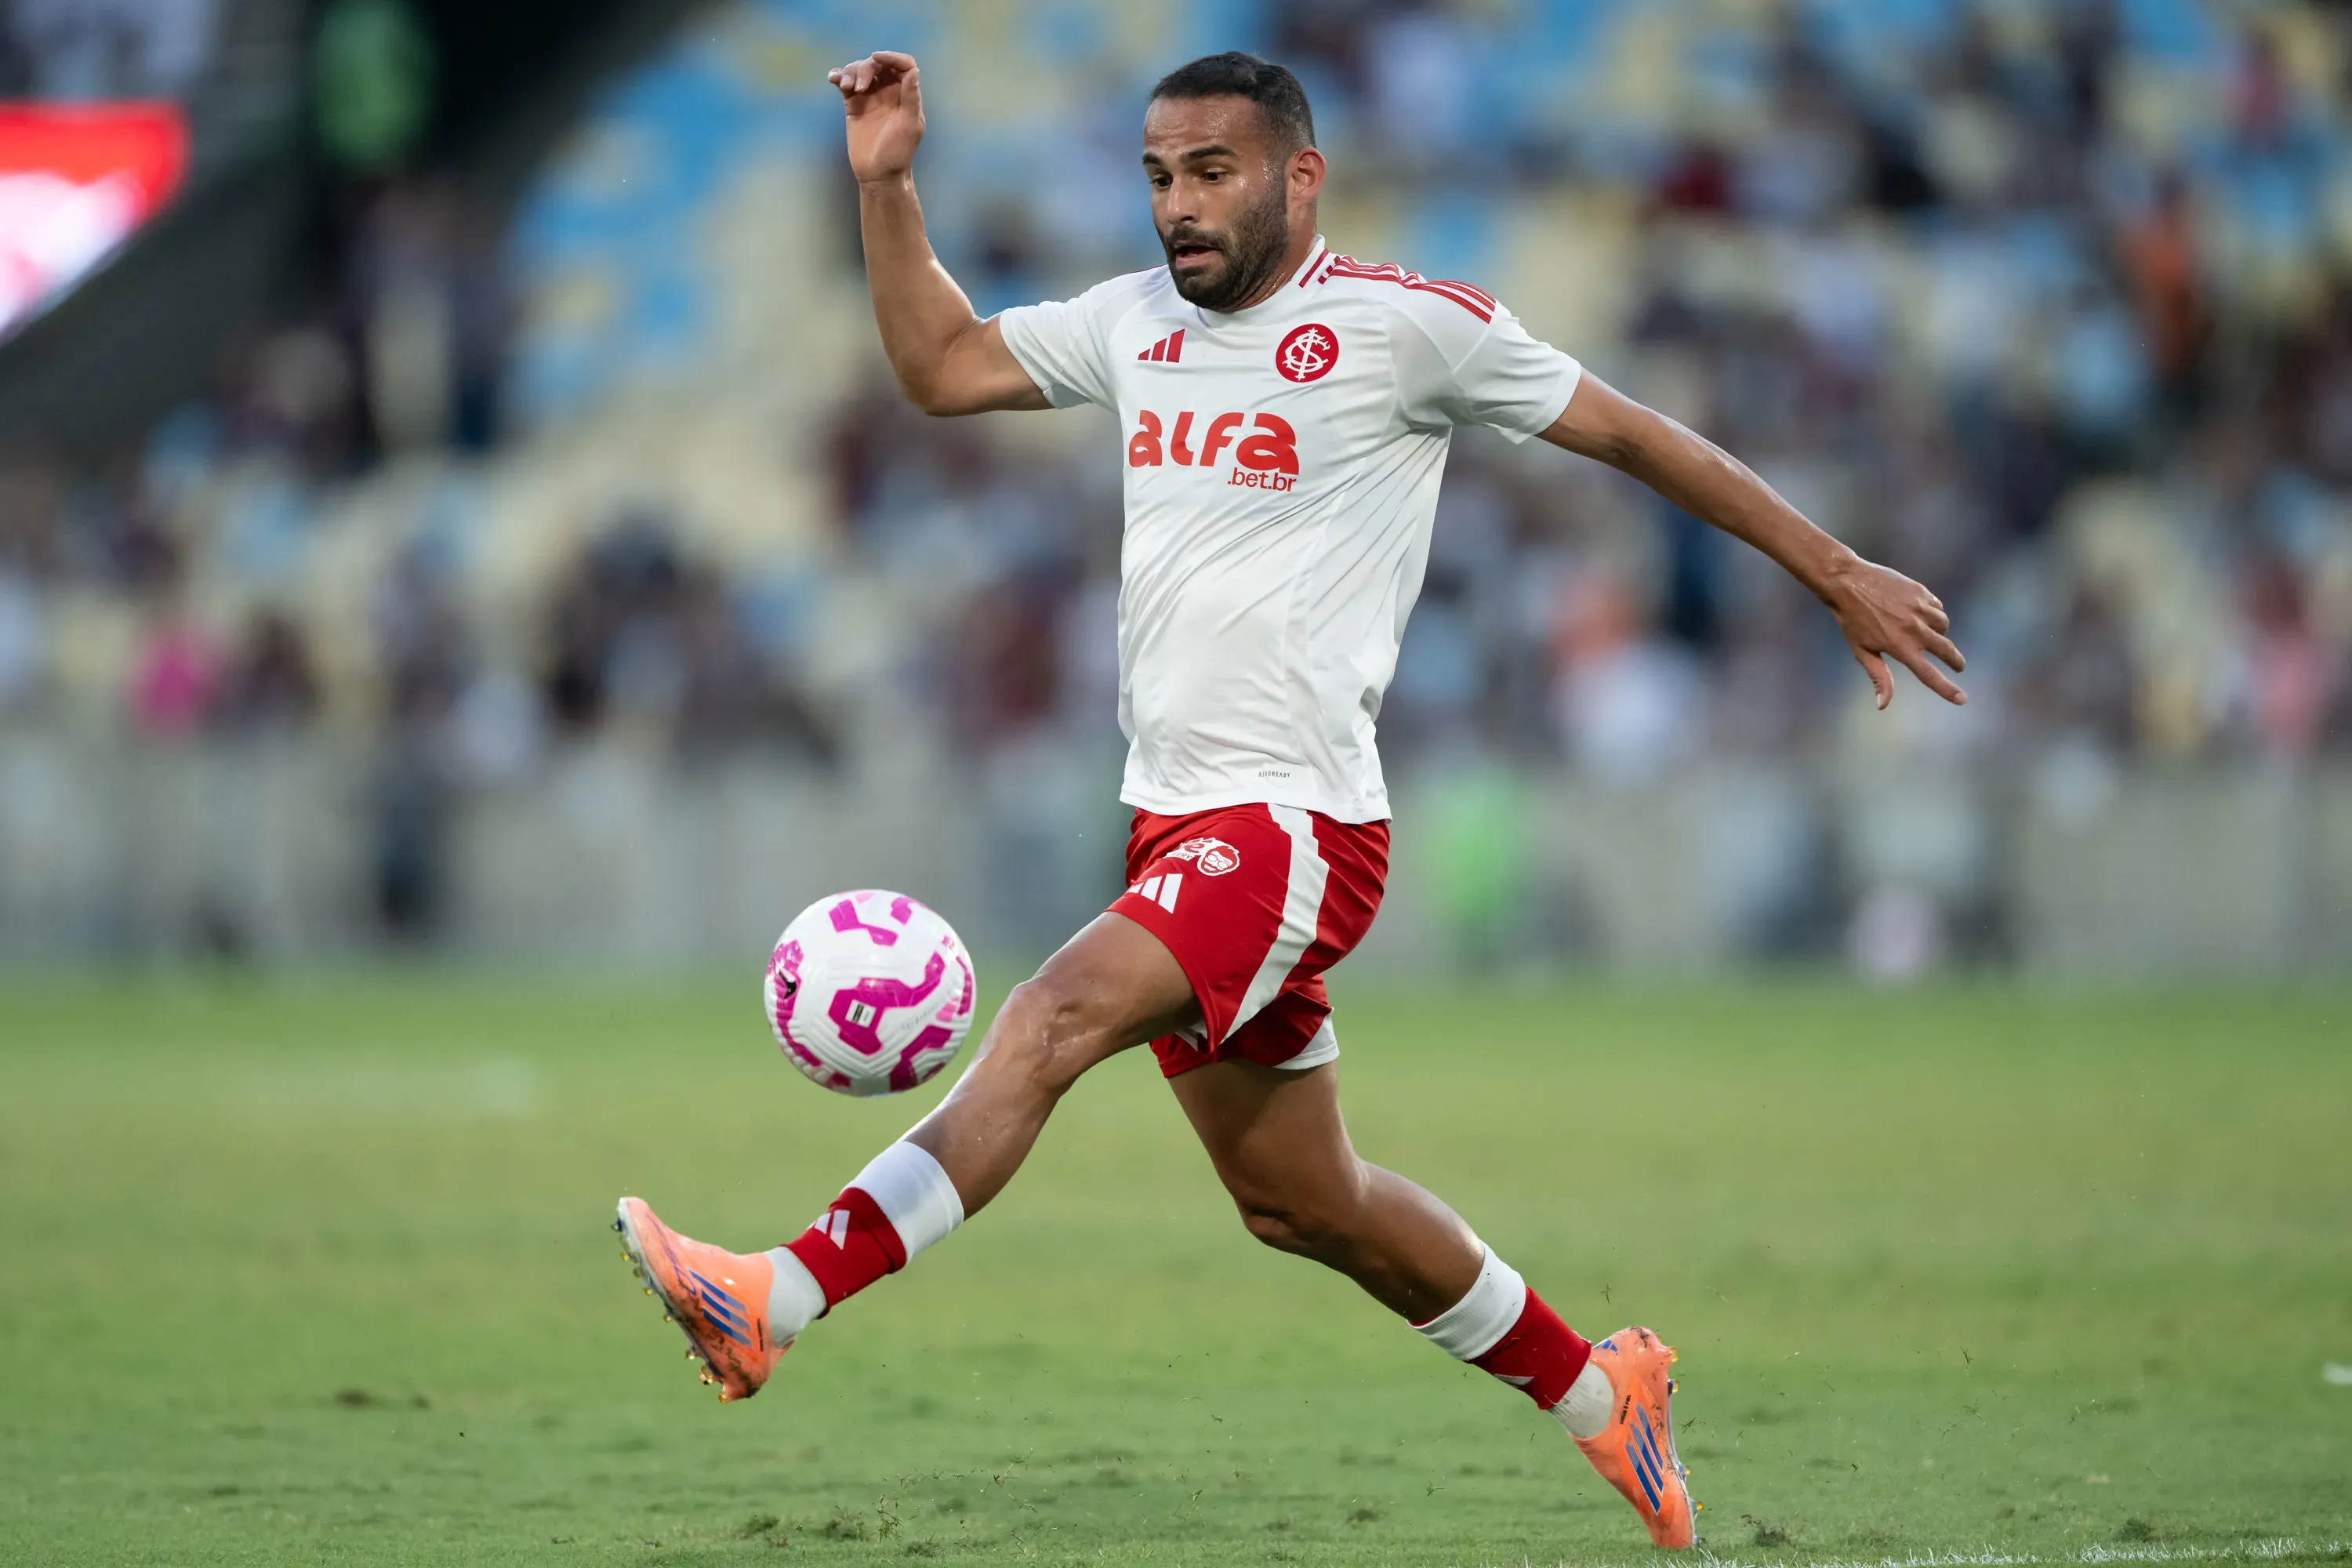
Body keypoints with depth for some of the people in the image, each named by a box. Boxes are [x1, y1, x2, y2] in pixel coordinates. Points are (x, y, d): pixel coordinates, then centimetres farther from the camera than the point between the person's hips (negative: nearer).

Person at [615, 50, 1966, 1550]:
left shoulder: (1403, 322, -6)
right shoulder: (1134, 321, 13)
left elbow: (1629, 431, 1)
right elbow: (942, 365, 23)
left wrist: (1840, 571, 5)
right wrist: (887, 186, 9)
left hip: (1296, 823, -8)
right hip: (1179, 821, 8)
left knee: (1053, 1021, -27)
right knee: (1301, 1202, 15)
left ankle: (785, 1298, -37)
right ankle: (1596, 1389, 32)